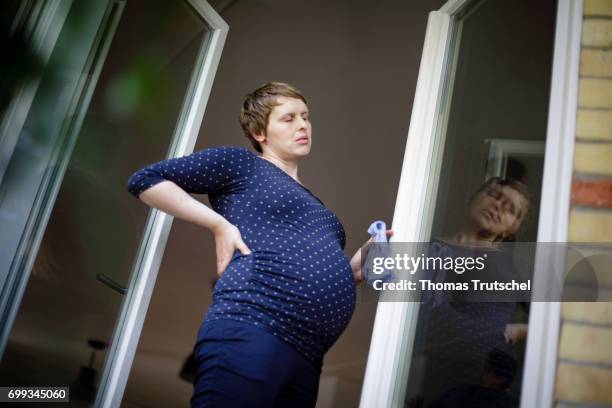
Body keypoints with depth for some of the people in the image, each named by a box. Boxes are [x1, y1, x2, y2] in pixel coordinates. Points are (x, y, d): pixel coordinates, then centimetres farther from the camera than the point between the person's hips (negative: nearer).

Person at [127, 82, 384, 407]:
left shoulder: (312, 205, 30)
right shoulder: (240, 163, 9)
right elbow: (145, 180, 4)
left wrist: (360, 262, 12)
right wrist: (219, 224, -4)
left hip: (305, 358, 8)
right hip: (249, 334, -7)